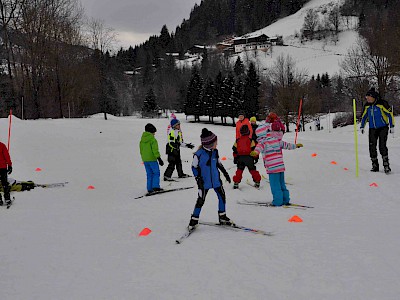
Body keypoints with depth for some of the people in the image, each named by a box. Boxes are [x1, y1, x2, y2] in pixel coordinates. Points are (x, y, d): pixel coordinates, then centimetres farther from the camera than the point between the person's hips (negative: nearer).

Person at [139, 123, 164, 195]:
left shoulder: (142, 140, 9)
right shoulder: (152, 139, -13)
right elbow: (155, 150, -17)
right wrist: (159, 159, -13)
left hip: (145, 160, 7)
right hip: (152, 159, -7)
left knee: (149, 174, 12)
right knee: (156, 173, 3)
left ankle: (149, 189, 10)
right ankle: (155, 187, -7)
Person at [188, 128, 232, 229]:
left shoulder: (215, 152, -2)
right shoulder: (199, 154, -18)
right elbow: (194, 167, -8)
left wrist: (225, 173, 17)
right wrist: (198, 178, -16)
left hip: (216, 180, 6)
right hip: (204, 182, -5)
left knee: (222, 196, 10)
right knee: (200, 200, -1)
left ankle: (222, 217, 26)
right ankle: (194, 219, 14)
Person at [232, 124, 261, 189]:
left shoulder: (237, 140, 3)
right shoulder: (250, 140, -6)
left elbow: (235, 150, 7)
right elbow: (254, 149, -6)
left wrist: (235, 158, 16)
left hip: (240, 158, 2)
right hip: (249, 158, -2)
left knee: (239, 170, 10)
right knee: (252, 170, 10)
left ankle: (236, 183, 3)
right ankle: (257, 181, 15)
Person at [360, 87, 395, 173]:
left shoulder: (382, 103, -12)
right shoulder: (367, 106, 5)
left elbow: (390, 113, -7)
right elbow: (364, 116, 18)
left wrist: (392, 126, -9)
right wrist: (362, 126, 12)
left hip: (383, 128, -5)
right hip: (372, 129, 5)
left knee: (382, 146, -14)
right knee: (372, 147, 0)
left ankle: (386, 165, -7)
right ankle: (375, 165, 10)